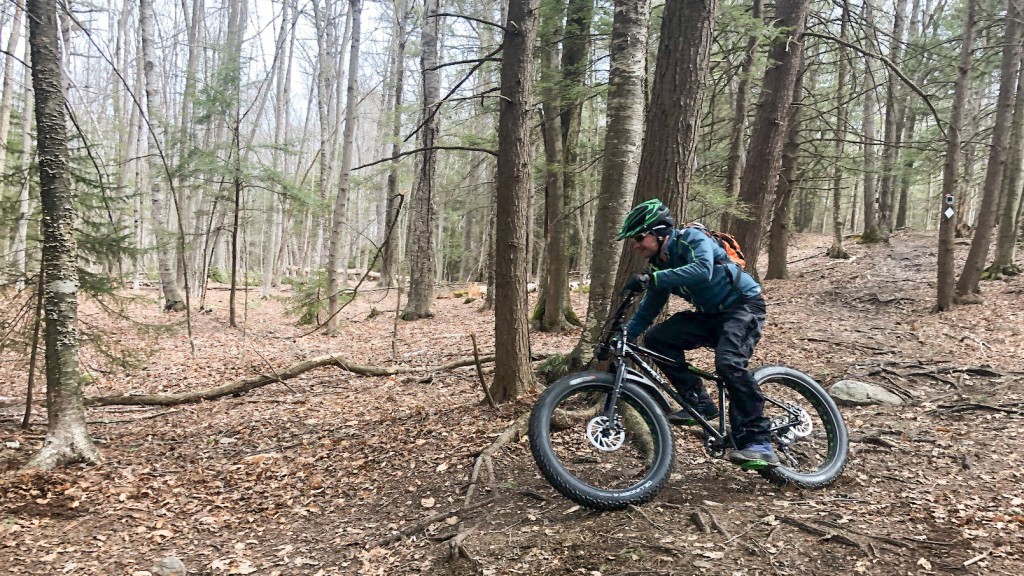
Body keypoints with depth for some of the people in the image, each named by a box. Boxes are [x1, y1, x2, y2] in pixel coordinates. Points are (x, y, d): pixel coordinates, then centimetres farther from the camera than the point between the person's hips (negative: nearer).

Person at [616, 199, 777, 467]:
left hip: (743, 306, -8)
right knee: (655, 338, -8)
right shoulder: (659, 266, 6)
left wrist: (652, 278, -42)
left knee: (728, 362, -33)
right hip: (710, 315, 8)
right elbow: (647, 311, 11)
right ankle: (699, 403, -4)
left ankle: (758, 443, -25)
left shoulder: (691, 239, -16)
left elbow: (702, 270, -38)